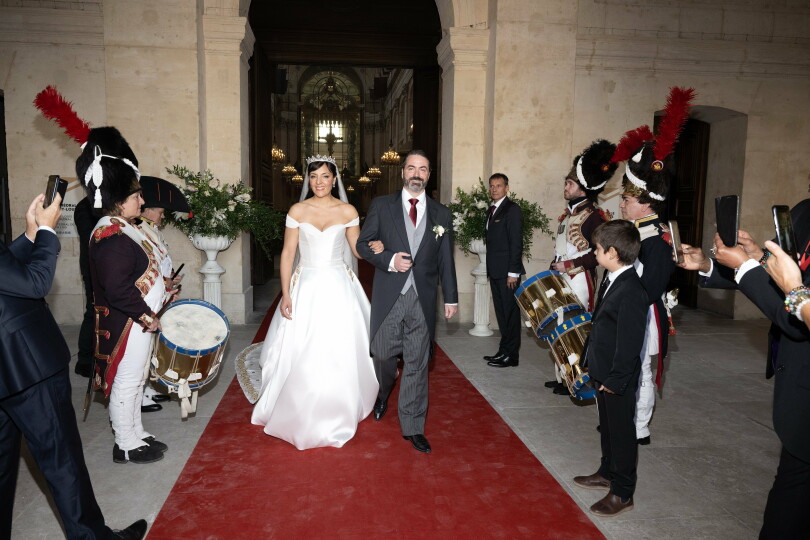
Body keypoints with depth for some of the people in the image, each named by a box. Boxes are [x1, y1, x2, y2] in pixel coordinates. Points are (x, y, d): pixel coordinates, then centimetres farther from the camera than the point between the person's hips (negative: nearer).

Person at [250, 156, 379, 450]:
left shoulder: (348, 211, 1)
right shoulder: (298, 211, 1)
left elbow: (359, 250, 7)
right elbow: (288, 253, -1)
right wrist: (285, 294, -7)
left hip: (338, 287, 0)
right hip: (306, 286, 0)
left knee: (340, 355, 3)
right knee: (299, 356, 3)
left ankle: (336, 416, 24)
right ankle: (301, 415, 26)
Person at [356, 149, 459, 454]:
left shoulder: (441, 214, 9)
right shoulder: (381, 206, 4)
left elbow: (446, 260, 10)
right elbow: (363, 244, 3)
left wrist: (451, 298, 8)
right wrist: (389, 260, -13)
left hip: (422, 299, 1)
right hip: (388, 296, -1)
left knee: (417, 364, 4)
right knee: (384, 355, 9)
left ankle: (413, 428, 16)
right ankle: (383, 395, 44)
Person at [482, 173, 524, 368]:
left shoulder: (512, 209, -9)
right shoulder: (492, 210, 17)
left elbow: (516, 242, -14)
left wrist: (513, 272, -18)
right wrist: (490, 269, 11)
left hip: (507, 271, -8)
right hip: (495, 271, 8)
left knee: (510, 312, -2)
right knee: (501, 312, 12)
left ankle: (511, 355, 5)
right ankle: (504, 351, 20)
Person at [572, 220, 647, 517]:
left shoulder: (631, 292, -26)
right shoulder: (611, 279, 4)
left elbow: (629, 342, -25)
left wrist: (615, 380, -21)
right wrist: (593, 362, 17)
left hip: (617, 378, -9)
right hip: (602, 371, 9)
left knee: (621, 431, 7)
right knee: (607, 426, 24)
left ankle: (622, 493, 23)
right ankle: (608, 473, 43)